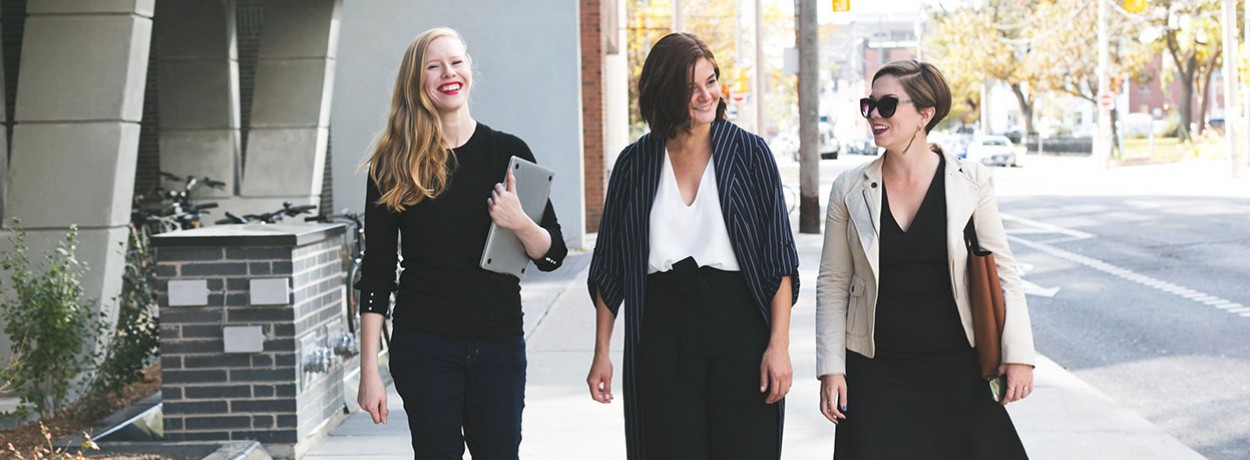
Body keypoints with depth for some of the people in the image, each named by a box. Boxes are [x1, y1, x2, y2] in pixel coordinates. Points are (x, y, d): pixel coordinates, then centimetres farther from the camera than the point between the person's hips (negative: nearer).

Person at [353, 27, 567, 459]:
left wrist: (519, 223, -17)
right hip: (424, 346, -1)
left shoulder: (507, 152, 3)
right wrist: (369, 370, -5)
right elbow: (376, 273, 0)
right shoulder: (393, 164, 0)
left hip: (499, 342, 1)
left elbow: (552, 255, 4)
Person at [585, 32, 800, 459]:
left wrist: (779, 345, -9)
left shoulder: (749, 152, 1)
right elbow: (609, 266, 9)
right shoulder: (635, 163, 5)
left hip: (740, 327, -1)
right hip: (662, 330, 1)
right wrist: (601, 352, 5)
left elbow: (780, 259, -2)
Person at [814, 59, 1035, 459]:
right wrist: (831, 367, -2)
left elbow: (1002, 272, 0)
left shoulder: (970, 181, -3)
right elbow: (832, 284, 3)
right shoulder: (850, 188, 0)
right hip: (876, 374, 0)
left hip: (958, 368, 0)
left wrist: (1019, 354, -5)